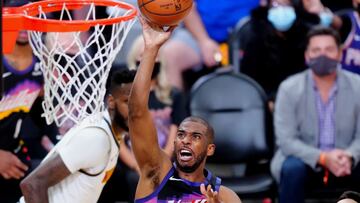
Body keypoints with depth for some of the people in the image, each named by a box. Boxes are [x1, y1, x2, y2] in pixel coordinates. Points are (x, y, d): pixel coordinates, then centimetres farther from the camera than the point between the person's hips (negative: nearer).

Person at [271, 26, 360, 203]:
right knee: (292, 168, -35)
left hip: (345, 163, 2)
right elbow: (286, 140, -14)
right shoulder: (289, 88, -9)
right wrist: (322, 158, -30)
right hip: (304, 159, -2)